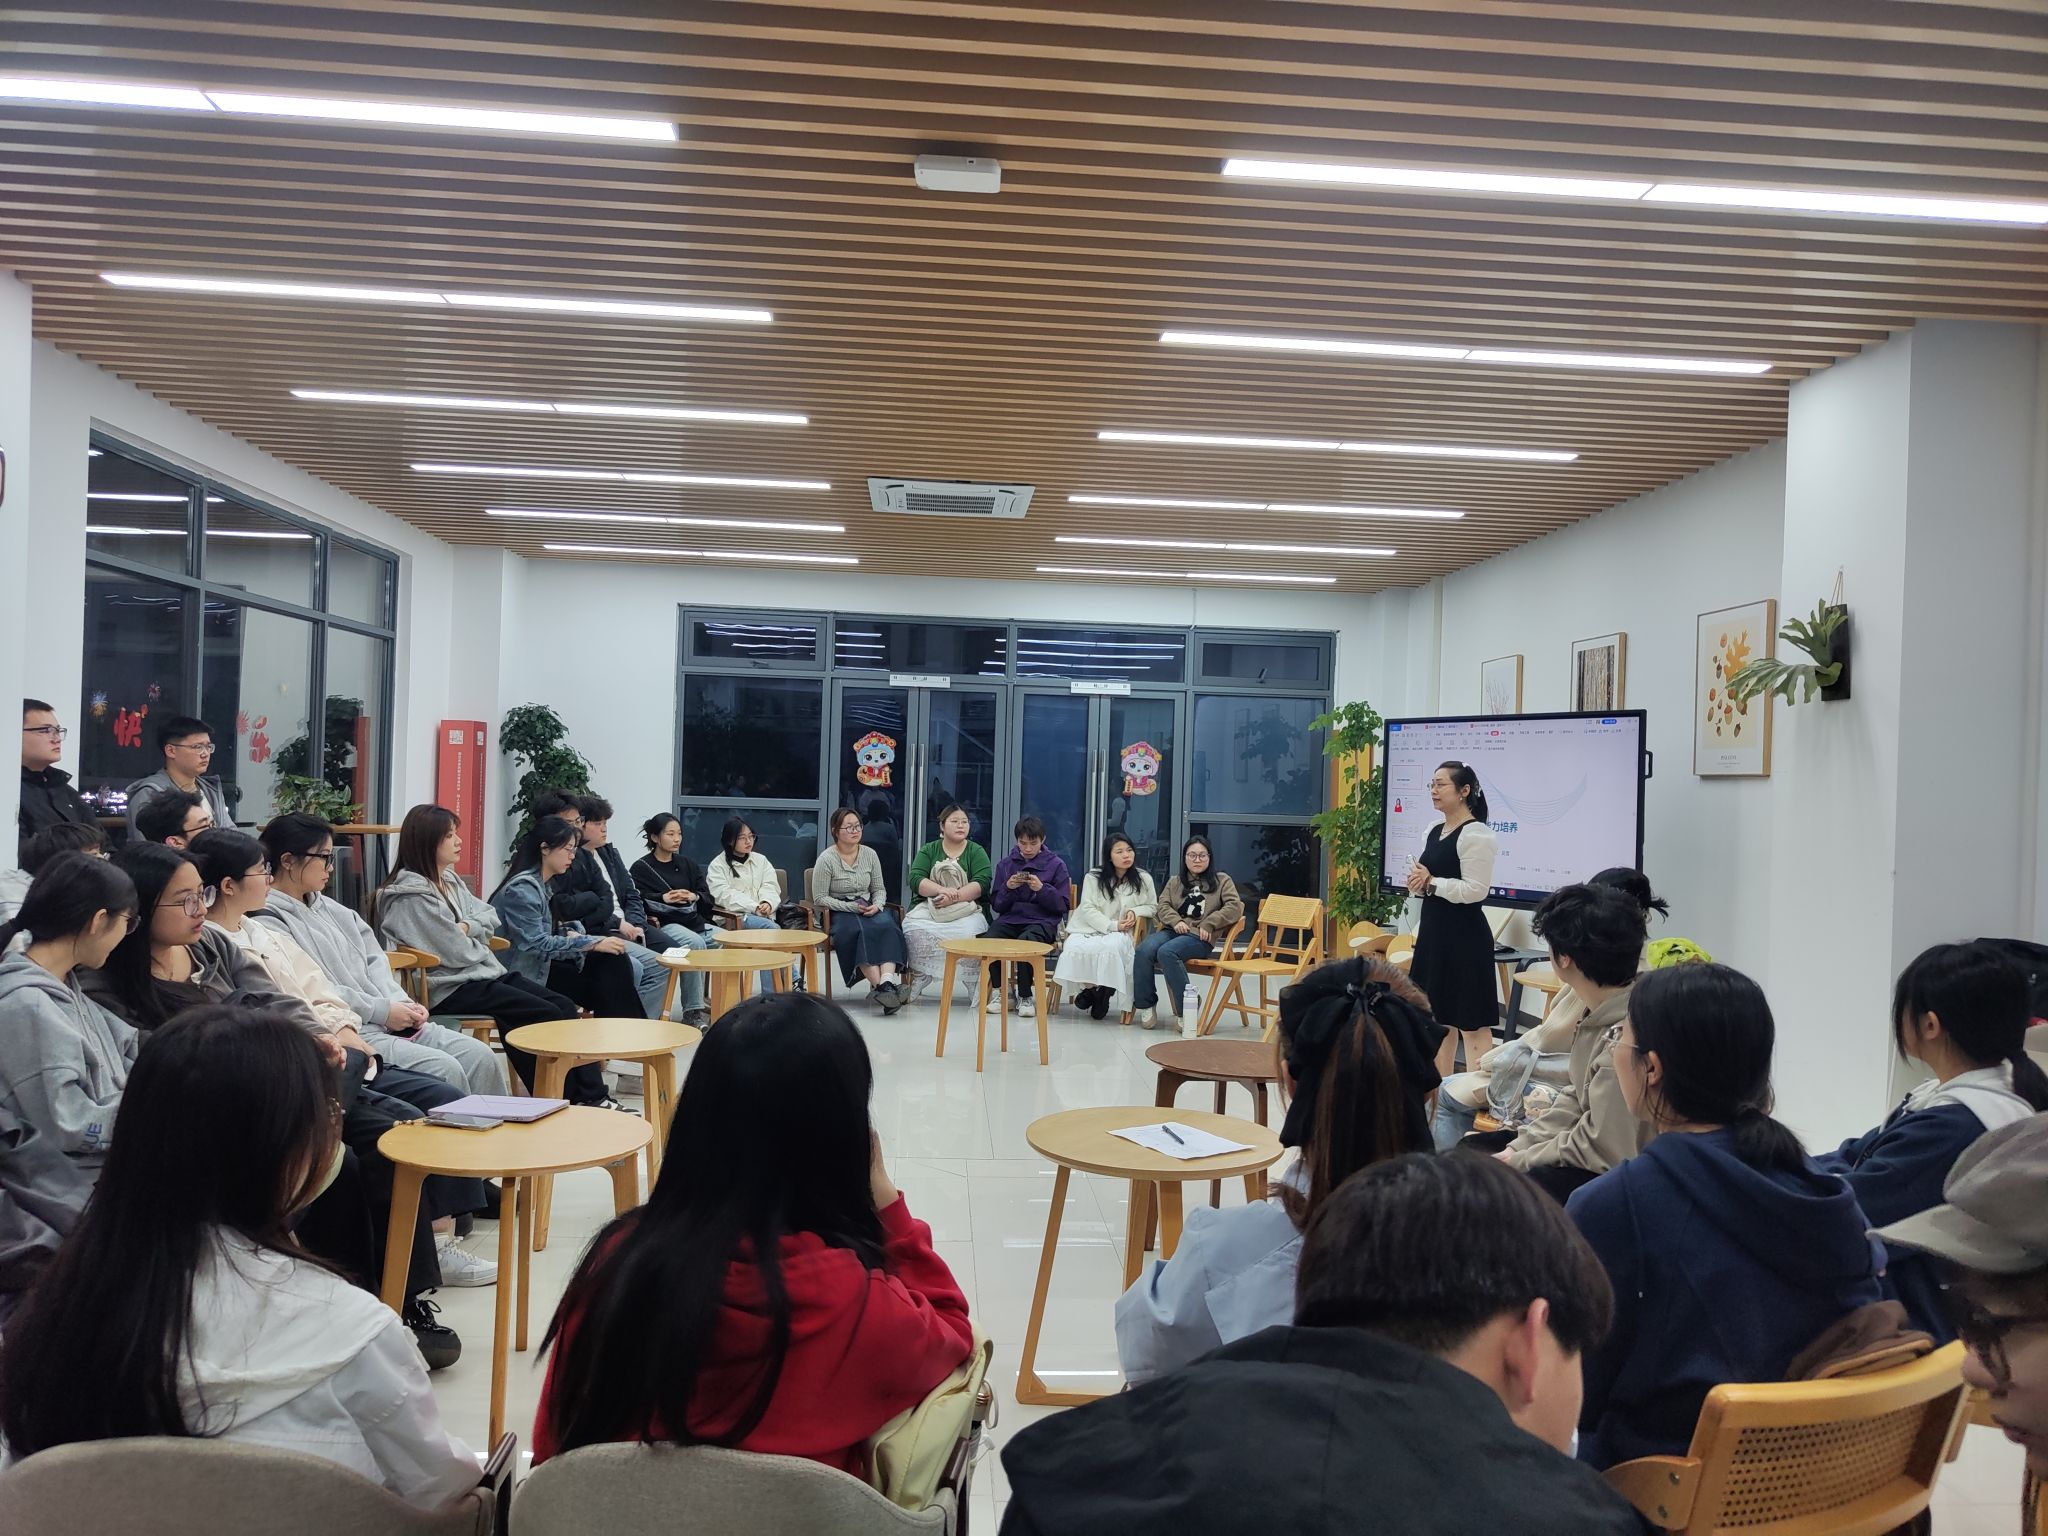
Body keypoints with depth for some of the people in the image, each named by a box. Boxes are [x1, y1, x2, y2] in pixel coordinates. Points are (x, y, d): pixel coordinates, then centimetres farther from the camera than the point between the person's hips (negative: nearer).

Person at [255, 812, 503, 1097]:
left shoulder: (327, 907, 19)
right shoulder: (269, 921, -8)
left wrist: (402, 1004, -1)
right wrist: (382, 1011, -15)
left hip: (390, 1019, 8)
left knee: (480, 1056, -8)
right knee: (444, 1069, -24)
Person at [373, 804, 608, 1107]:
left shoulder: (450, 880, 14)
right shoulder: (412, 895, -15)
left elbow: (489, 915, 14)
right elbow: (456, 952, -18)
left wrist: (466, 927, -7)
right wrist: (478, 939, 3)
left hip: (486, 971, 9)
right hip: (451, 989, -9)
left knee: (564, 1005, -6)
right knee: (546, 1015, -19)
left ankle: (592, 1096, -8)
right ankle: (569, 1100, -7)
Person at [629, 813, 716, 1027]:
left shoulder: (687, 863, 21)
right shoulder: (641, 867, 6)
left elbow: (707, 896, 13)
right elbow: (637, 901, -8)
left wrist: (694, 896, -10)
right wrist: (663, 899, -22)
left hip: (694, 921, 6)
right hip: (665, 924, -6)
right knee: (695, 943, -34)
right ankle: (692, 1011, -30)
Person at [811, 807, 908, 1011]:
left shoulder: (869, 854, 10)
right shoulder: (826, 859, -4)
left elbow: (880, 889, 17)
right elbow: (820, 898, -5)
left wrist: (876, 905, -7)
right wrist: (853, 907, -13)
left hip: (869, 908, 4)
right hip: (839, 911, -4)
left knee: (887, 925, -31)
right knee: (861, 930, -37)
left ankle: (887, 980, -48)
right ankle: (878, 984, -44)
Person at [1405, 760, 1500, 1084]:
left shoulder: (1475, 834, -13)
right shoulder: (1433, 832, 13)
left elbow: (1476, 890, -20)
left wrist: (1431, 882, -16)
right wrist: (1416, 883, 2)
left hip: (1464, 935, -9)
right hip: (1433, 931, 9)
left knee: (1472, 1021, -6)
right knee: (1436, 1015, 16)